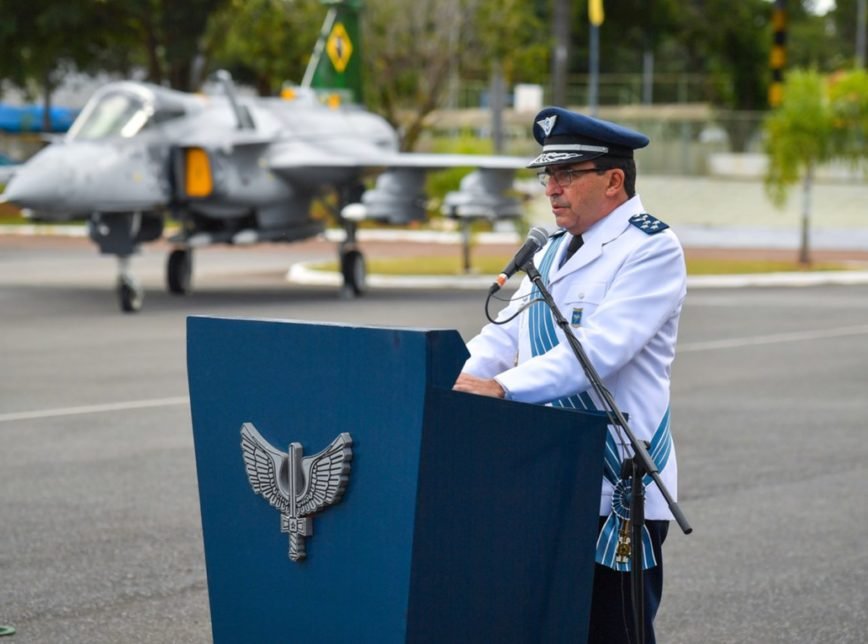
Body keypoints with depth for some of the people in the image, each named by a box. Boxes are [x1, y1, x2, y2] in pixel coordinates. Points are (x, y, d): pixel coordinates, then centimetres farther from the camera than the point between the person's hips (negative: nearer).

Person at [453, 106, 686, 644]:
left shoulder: (651, 248, -11)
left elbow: (599, 349, -22)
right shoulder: (556, 248, 17)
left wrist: (502, 387, -29)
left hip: (616, 492, -8)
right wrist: (455, 379, -6)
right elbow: (507, 333, 14)